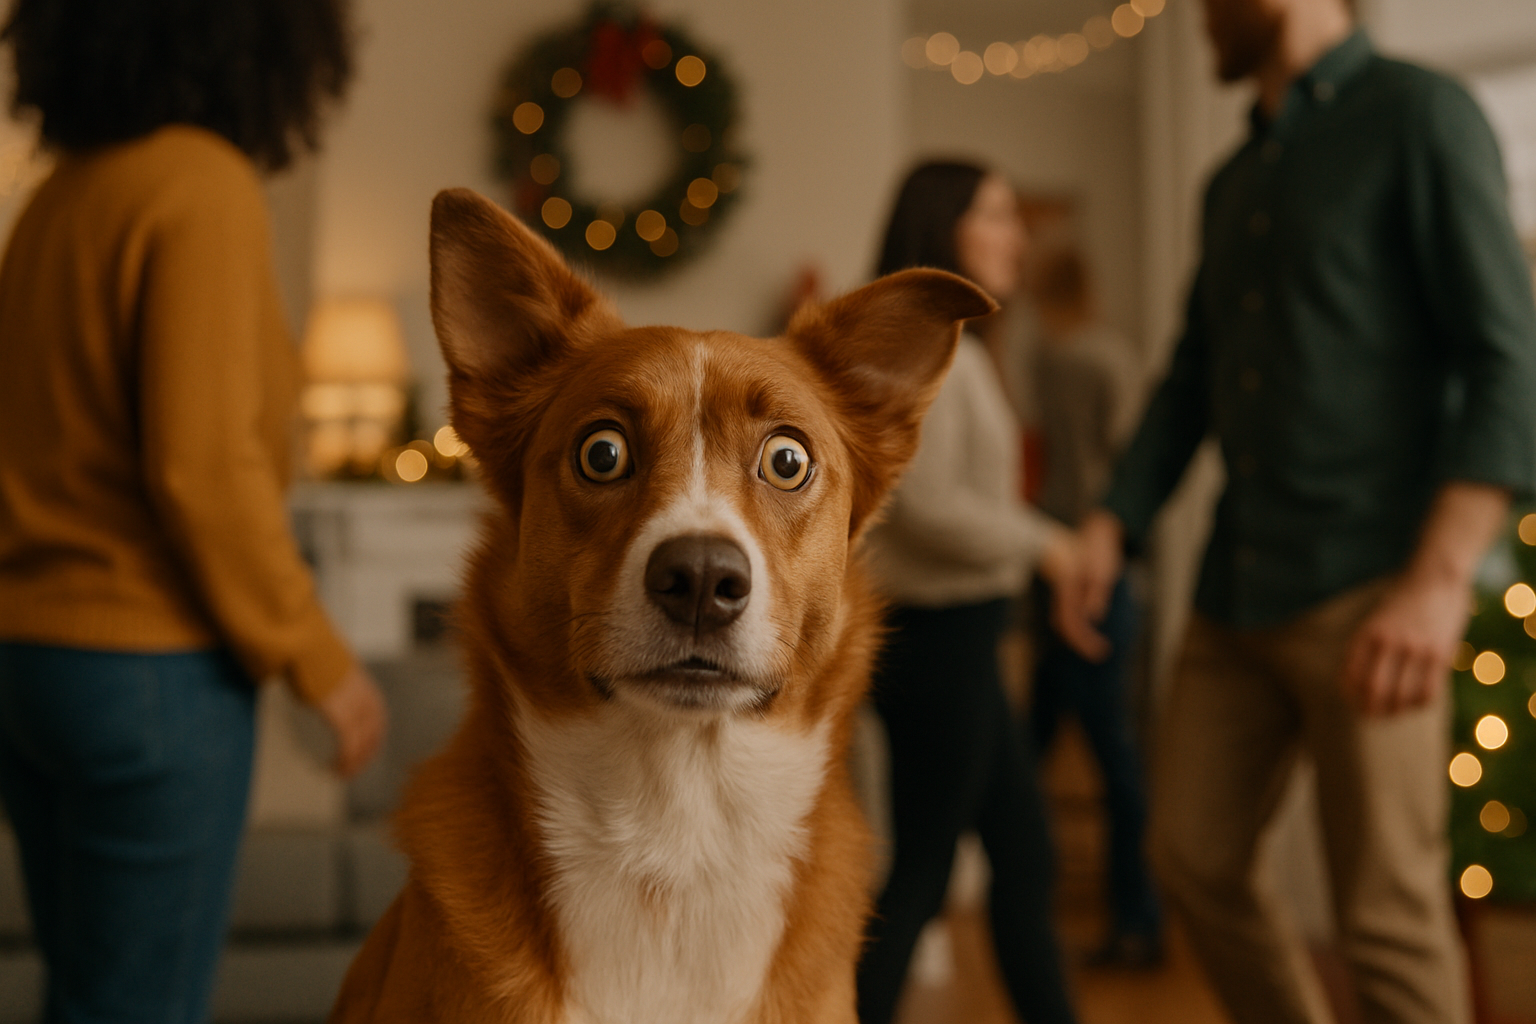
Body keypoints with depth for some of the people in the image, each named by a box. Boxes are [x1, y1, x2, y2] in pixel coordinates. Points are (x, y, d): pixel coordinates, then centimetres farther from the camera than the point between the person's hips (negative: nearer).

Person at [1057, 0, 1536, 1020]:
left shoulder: (1419, 116, -5)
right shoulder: (1233, 186, 18)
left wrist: (1440, 580, -23)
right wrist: (1109, 527, 6)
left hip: (1365, 593, -7)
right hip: (1235, 595, 8)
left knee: (1388, 918, -3)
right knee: (1193, 860, 11)